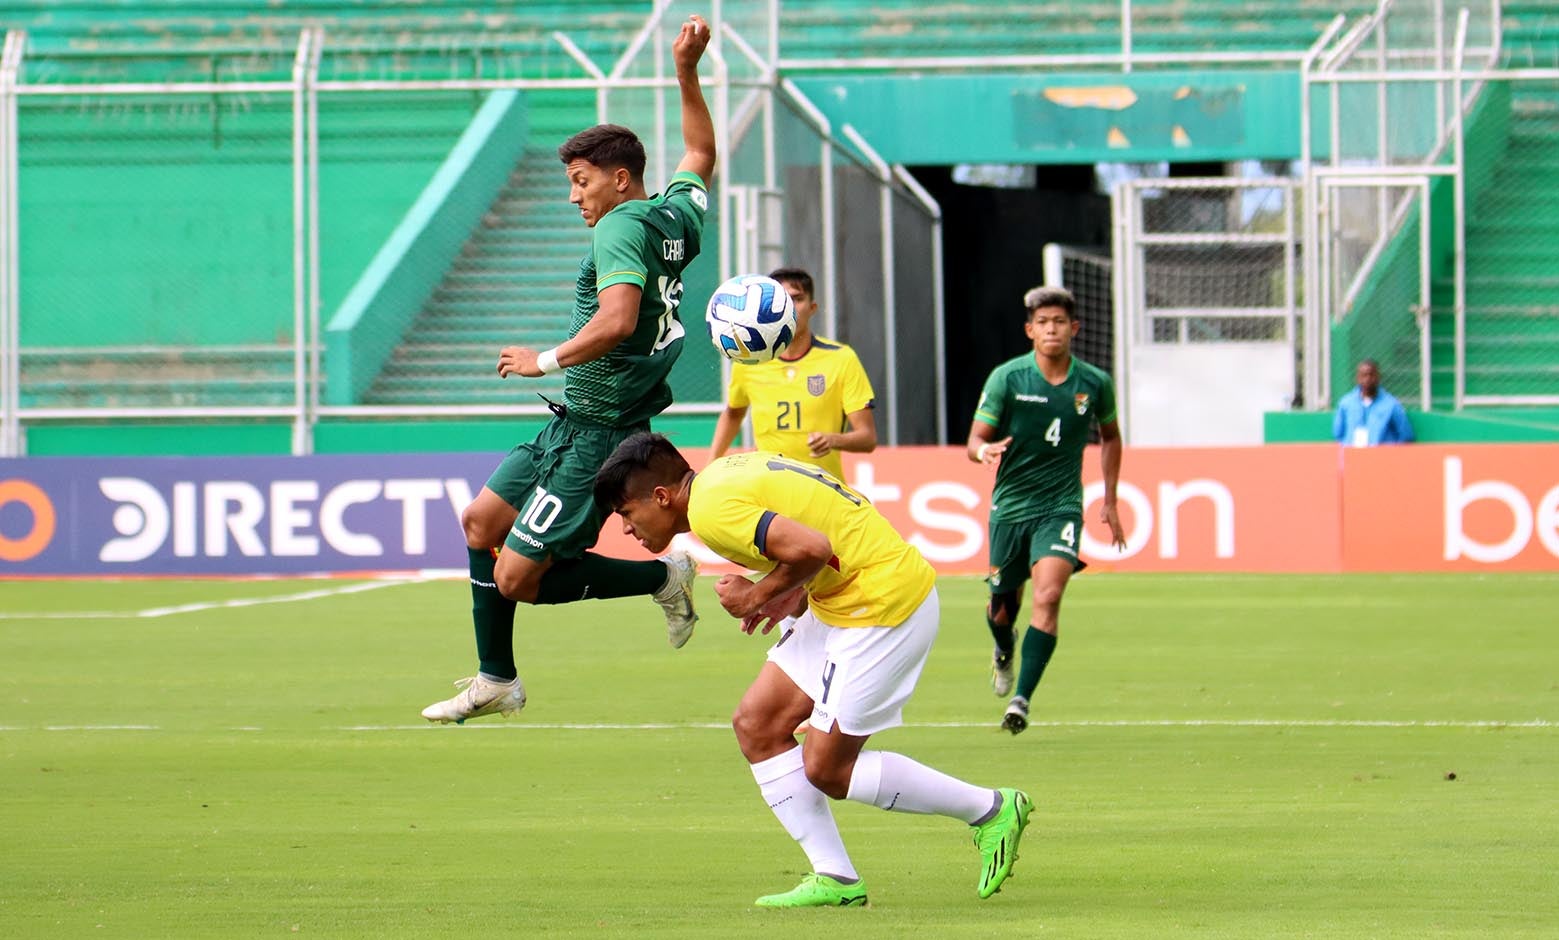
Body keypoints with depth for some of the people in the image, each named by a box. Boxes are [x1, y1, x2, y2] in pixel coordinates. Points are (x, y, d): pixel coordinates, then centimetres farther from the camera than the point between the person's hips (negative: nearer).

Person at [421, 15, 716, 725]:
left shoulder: (623, 226, -18)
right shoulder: (677, 216, 9)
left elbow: (617, 320, -34)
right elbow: (700, 154, 31)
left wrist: (547, 360, -22)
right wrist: (687, 72, 28)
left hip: (595, 435, -10)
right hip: (571, 427, 10)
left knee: (517, 578, -9)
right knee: (482, 520, 16)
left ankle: (662, 576, 0)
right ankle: (496, 680, 21)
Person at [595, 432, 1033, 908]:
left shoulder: (710, 510, -19)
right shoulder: (727, 472, 12)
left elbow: (811, 548, -30)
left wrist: (757, 597, -12)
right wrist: (797, 595, 8)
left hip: (884, 603, -11)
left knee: (827, 770, -3)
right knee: (757, 725, 8)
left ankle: (991, 811, 9)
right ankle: (834, 878, 10)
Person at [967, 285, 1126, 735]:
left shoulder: (1095, 384, -1)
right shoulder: (1007, 378, -7)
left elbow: (1109, 436, 19)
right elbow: (976, 437, -5)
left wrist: (1110, 501, 16)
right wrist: (983, 450, -30)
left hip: (1061, 507, -1)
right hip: (1011, 506, 1)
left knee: (1048, 596, -22)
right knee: (1002, 606, 13)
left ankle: (1021, 700, -22)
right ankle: (1004, 652, 51)